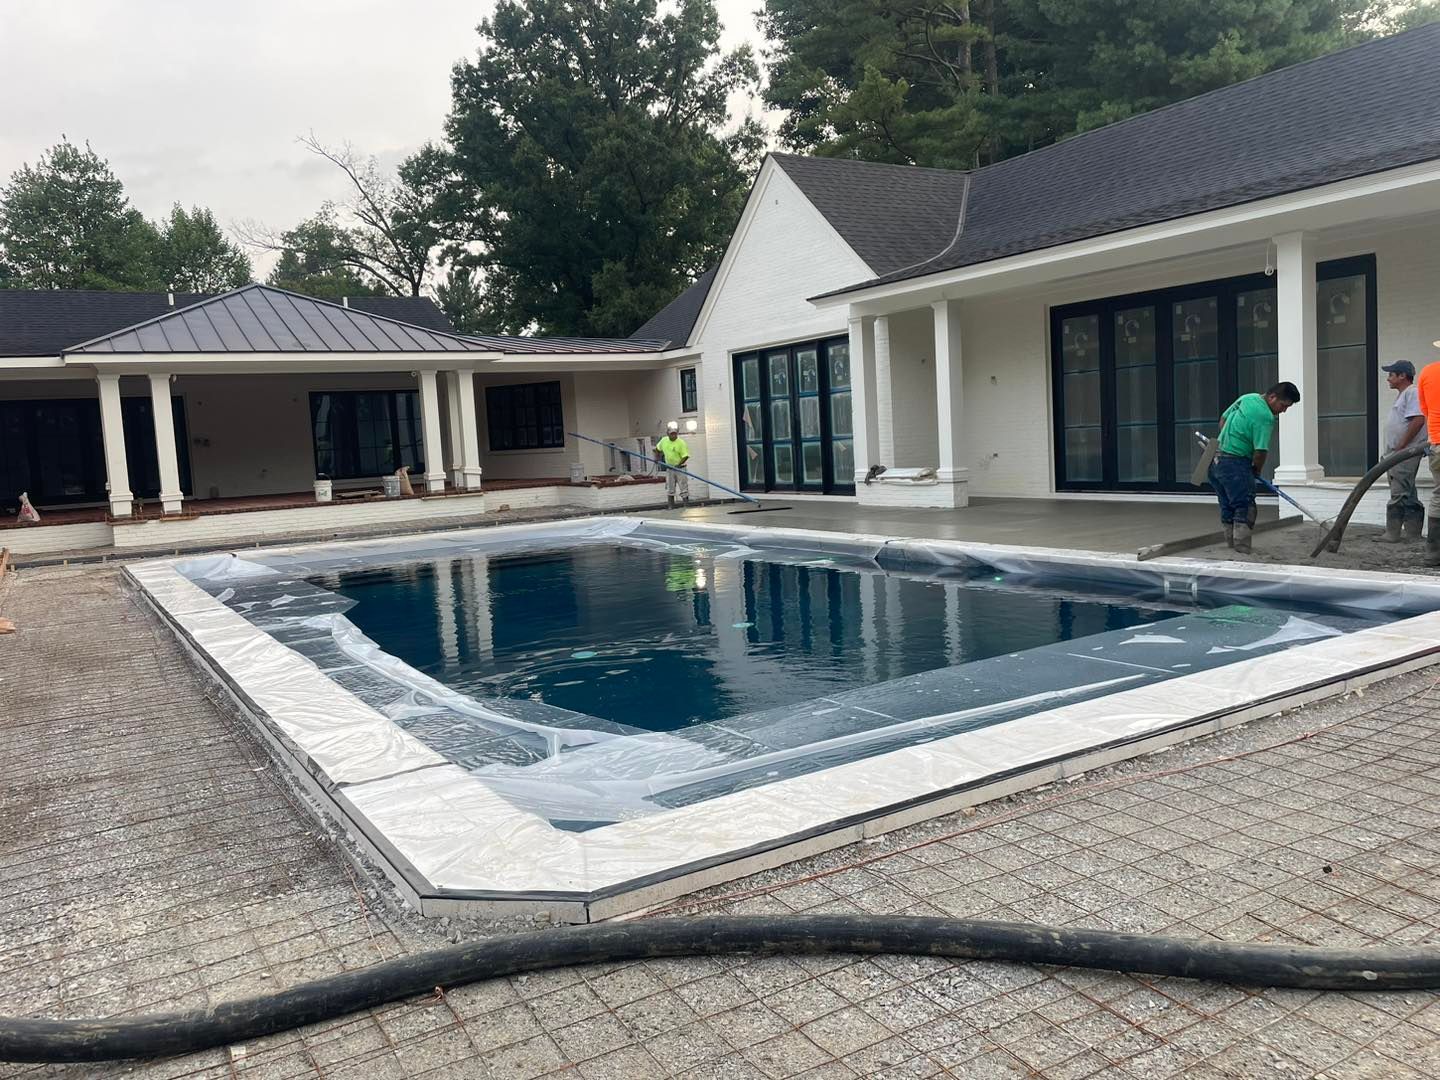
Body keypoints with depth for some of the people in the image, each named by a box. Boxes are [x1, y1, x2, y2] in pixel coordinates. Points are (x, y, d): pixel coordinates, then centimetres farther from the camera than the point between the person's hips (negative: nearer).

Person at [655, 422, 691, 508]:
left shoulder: (681, 443, -13)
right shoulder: (664, 440, 2)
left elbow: (685, 456, -15)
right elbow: (657, 448, 21)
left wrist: (678, 465, -24)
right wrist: (657, 457, 9)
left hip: (680, 468, -4)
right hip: (669, 468, 4)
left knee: (683, 488, -1)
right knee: (670, 489, 7)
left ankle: (687, 506, 4)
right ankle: (671, 507, 13)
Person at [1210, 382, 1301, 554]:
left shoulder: (1246, 398, 10)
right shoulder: (1265, 417, -17)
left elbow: (1223, 420, 22)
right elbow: (1261, 451, -18)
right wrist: (1257, 471, -1)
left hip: (1217, 460, 9)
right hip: (1235, 464, -9)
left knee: (1228, 509, 13)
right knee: (1244, 509, -6)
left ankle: (1231, 545, 19)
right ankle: (1243, 551, -7)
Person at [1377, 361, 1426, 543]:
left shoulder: (1412, 393, -11)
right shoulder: (1402, 394, 21)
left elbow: (1418, 420, -22)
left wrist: (1400, 447, -20)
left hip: (1406, 453, -11)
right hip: (1399, 453, 11)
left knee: (1399, 493, -11)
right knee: (1407, 494, 13)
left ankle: (1392, 533, -11)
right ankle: (1412, 532, 17)